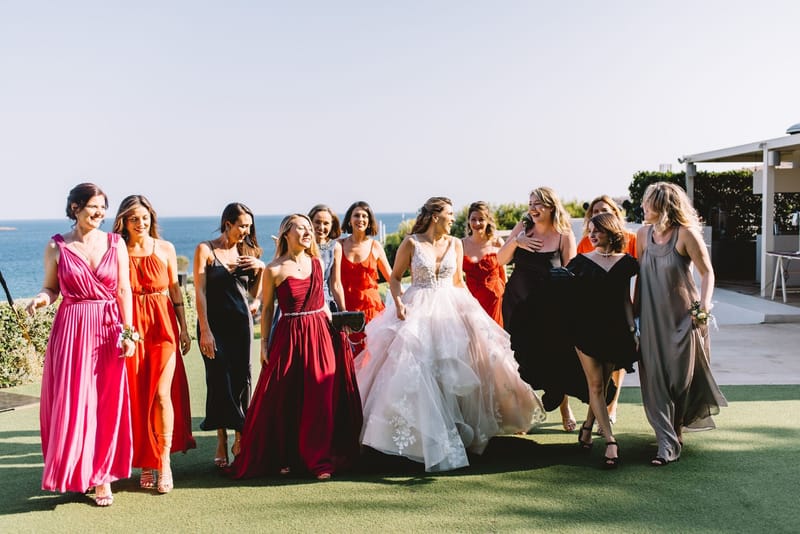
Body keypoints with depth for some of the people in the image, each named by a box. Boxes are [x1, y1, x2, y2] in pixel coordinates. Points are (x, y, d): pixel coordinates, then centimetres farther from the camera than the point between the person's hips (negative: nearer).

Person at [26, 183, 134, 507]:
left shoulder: (115, 243, 2)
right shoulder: (57, 246, 0)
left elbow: (124, 291, 3)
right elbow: (51, 288, 7)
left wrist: (129, 332, -3)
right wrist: (42, 298, -16)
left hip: (108, 331, 1)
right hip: (71, 331, -1)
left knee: (107, 405, 3)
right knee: (71, 403, 1)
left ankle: (102, 475, 15)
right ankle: (73, 471, 21)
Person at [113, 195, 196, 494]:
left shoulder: (165, 248, 6)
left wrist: (184, 327, 10)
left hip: (162, 326, 1)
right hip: (131, 329, 0)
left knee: (162, 394, -7)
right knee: (137, 397, 4)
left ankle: (164, 462, 2)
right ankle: (146, 462, 16)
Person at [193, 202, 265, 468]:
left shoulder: (246, 251, 11)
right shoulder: (206, 250, -2)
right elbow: (200, 291, -7)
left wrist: (260, 268, -1)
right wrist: (205, 330, -13)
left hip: (241, 321, 4)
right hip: (214, 322, -3)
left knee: (241, 378, 1)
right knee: (220, 379, -3)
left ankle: (239, 439, 9)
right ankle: (222, 442, 8)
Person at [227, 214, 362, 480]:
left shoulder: (316, 263, 8)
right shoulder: (274, 270, -4)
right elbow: (267, 309, 1)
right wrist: (264, 344, -2)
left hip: (320, 333, 3)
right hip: (289, 336, -3)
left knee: (321, 399, 3)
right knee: (285, 400, 2)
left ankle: (320, 459, 12)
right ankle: (285, 458, 18)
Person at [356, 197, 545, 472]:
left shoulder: (455, 244, 7)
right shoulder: (411, 243, -5)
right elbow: (395, 277, 2)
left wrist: (474, 307, 5)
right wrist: (398, 303, -14)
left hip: (450, 311, 4)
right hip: (417, 312, -3)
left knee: (454, 371, 2)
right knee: (418, 374, -6)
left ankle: (457, 430, 14)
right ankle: (426, 436, 5)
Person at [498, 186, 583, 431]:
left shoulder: (564, 236, -6)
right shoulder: (522, 228, 2)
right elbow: (500, 260, 4)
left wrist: (567, 308, -12)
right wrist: (515, 241, -13)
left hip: (550, 308, -2)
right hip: (518, 305, 2)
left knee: (557, 358, 6)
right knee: (522, 358, 5)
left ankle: (564, 406, 29)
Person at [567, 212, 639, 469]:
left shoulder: (625, 262, 7)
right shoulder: (581, 261, 4)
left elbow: (626, 299, 9)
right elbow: (570, 294, 6)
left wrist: (632, 329, 4)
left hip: (615, 329, 2)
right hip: (587, 329, -2)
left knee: (603, 384, 7)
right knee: (595, 385, -7)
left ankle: (587, 426, 26)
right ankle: (610, 441, -7)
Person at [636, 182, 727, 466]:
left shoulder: (686, 234, -13)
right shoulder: (643, 234, 2)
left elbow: (707, 272, -9)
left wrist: (704, 303, -21)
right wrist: (634, 310, 8)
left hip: (682, 317, -4)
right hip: (652, 318, 4)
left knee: (680, 378, 4)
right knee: (655, 379, 0)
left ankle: (676, 428, 27)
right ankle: (668, 443, 8)